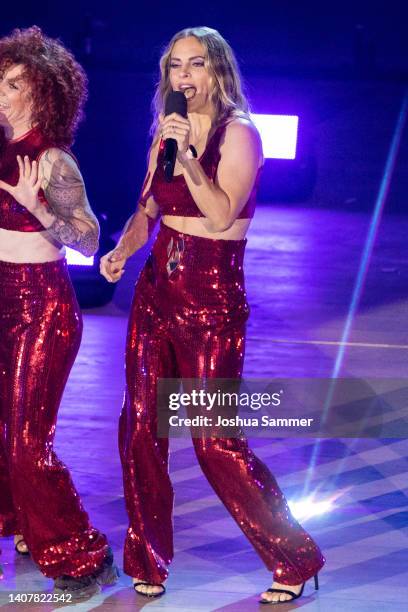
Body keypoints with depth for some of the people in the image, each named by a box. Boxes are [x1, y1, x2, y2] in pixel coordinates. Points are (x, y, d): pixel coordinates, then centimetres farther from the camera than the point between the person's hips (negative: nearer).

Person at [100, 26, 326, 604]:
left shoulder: (238, 133, -8)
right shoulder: (165, 132, 11)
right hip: (157, 290, 6)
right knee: (140, 427, 6)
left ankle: (295, 559, 11)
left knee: (216, 442, -4)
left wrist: (188, 154, -25)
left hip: (212, 298, -6)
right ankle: (148, 561, 22)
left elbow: (221, 214, -18)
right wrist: (120, 251, 0)